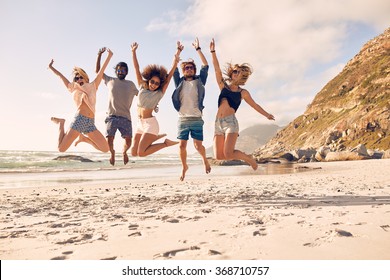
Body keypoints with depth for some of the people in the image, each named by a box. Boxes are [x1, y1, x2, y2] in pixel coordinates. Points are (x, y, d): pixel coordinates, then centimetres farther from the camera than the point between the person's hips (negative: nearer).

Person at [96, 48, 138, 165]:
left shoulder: (131, 84, 15)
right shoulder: (110, 80, 14)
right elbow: (98, 71, 18)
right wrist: (99, 55, 11)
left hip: (125, 117, 0)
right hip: (112, 116, 0)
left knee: (128, 141, -10)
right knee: (109, 140, -12)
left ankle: (124, 152, 26)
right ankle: (112, 153, 23)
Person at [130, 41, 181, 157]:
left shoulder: (160, 93, -2)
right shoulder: (142, 87, 10)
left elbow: (170, 74, -5)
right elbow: (137, 68, 12)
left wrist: (177, 54, -7)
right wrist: (134, 52, 9)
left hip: (150, 123, -6)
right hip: (140, 124, 6)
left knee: (141, 153, -16)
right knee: (133, 153, 4)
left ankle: (166, 143, 1)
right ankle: (154, 137, 23)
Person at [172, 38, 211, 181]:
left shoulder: (199, 81, 8)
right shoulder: (180, 82, 11)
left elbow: (205, 66, 2)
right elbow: (174, 68, 5)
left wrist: (198, 49, 3)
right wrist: (178, 52, 1)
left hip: (197, 119, -1)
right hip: (182, 119, 1)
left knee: (198, 146, -1)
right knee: (182, 145, 0)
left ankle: (205, 159, 31)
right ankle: (184, 167, 22)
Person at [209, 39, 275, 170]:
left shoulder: (243, 92, 13)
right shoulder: (223, 86, 16)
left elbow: (254, 105, 25)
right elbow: (217, 69, 8)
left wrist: (266, 114, 30)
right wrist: (213, 51, 1)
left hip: (231, 122, -3)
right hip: (218, 123, 3)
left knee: (228, 154, -19)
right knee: (218, 156, -3)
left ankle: (248, 158, 10)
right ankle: (237, 153, 25)